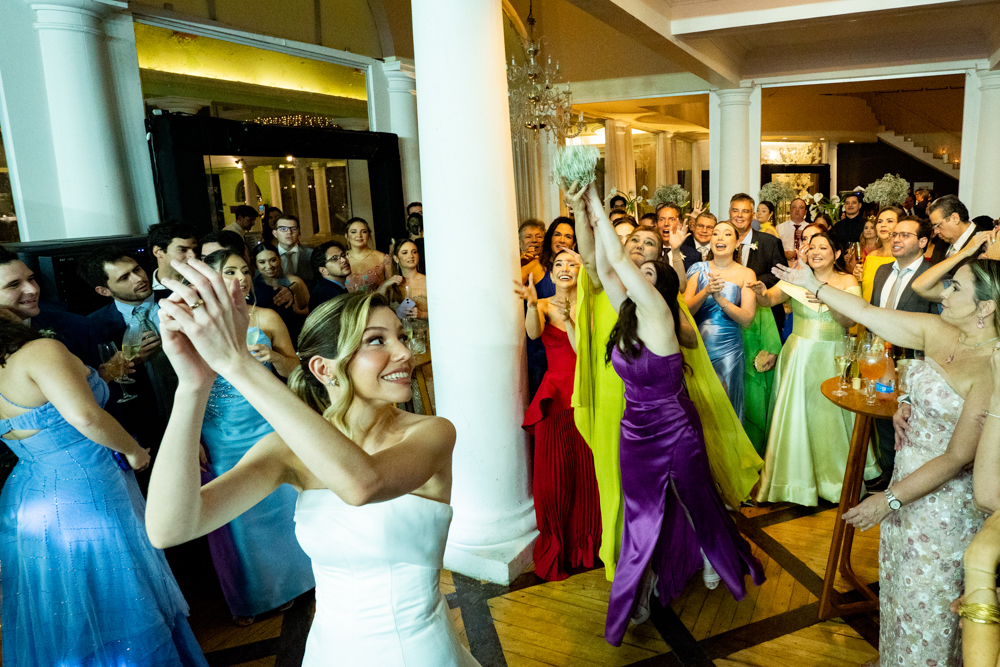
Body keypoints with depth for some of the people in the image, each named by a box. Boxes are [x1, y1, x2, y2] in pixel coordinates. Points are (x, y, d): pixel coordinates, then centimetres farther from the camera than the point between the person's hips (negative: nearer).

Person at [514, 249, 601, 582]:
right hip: (554, 397, 0)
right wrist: (532, 303, -37)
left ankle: (584, 543, 27)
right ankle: (555, 549, 19)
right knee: (553, 475, 0)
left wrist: (567, 318, -19)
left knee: (585, 472, 5)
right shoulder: (544, 306, 4)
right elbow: (534, 333, -20)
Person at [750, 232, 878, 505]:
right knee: (795, 413, 3)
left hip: (832, 357, 0)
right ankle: (797, 477, 18)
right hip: (799, 354, 1)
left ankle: (834, 476, 26)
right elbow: (770, 299, -15)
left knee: (830, 413, 6)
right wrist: (762, 293, -38)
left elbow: (850, 321, -13)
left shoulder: (848, 282, 0)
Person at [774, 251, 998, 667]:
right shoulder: (938, 332, -6)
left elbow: (958, 458, -25)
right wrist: (812, 285, 7)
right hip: (908, 479, 7)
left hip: (945, 501, -7)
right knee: (896, 585, 24)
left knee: (927, 604, 13)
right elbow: (868, 313, 5)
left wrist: (889, 499, -22)